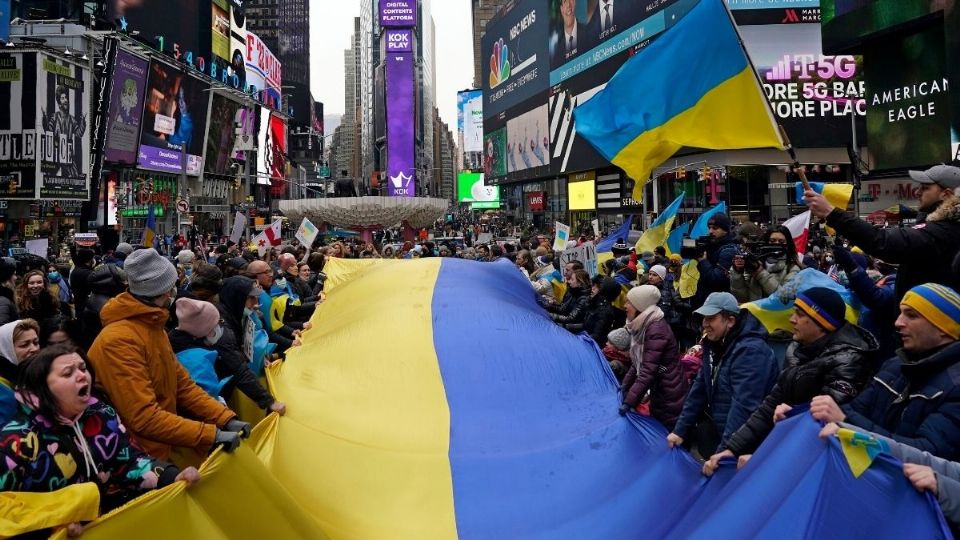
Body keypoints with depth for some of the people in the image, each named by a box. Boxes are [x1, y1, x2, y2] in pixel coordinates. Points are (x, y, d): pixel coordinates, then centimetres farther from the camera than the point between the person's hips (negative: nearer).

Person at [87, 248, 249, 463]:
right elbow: (145, 418, -25)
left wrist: (227, 419, -3)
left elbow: (183, 385, 9)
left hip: (163, 446, 8)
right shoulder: (120, 341, -20)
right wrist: (212, 435, -24)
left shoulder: (153, 327, 10)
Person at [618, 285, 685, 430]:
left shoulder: (657, 329, -24)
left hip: (669, 398, -9)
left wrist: (629, 402, -29)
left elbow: (649, 371, -28)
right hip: (657, 394, 9)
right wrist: (625, 385, 7)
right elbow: (637, 362, 15)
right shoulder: (641, 326, 6)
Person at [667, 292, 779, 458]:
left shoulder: (750, 351, -22)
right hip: (717, 429, 8)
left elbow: (743, 406, -28)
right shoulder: (714, 344, 6)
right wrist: (680, 430, 6)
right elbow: (699, 390, 10)